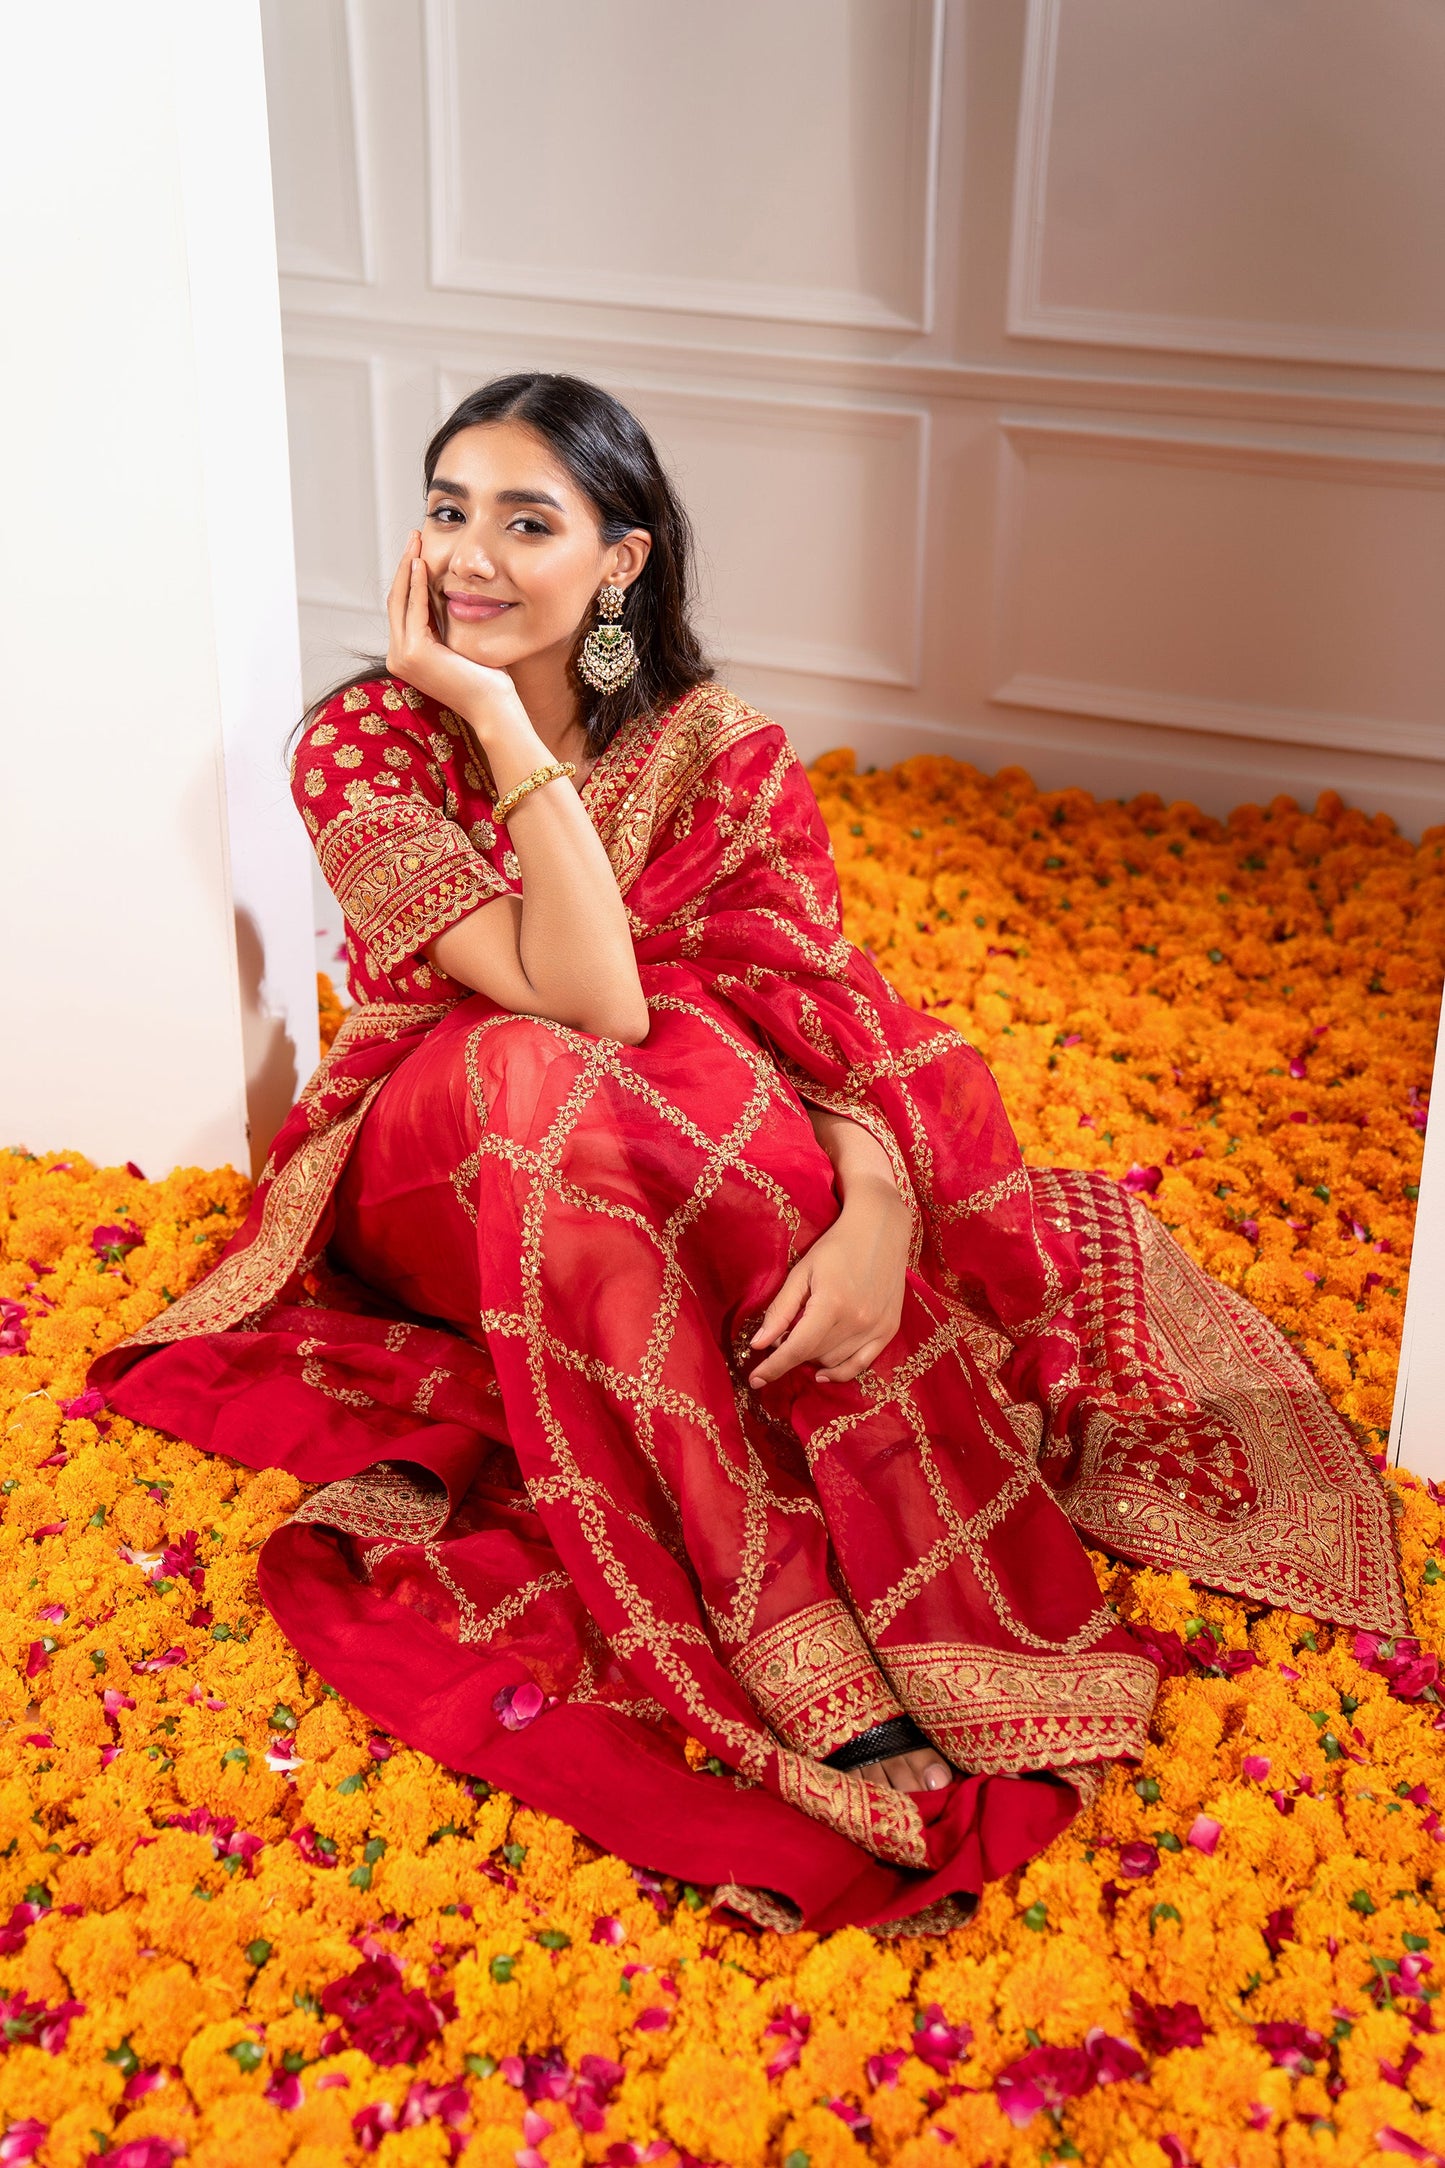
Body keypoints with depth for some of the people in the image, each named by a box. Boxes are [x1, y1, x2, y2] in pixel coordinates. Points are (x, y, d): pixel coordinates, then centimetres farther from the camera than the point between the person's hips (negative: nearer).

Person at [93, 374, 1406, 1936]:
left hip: (672, 1179, 2)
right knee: (568, 1084, -35)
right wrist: (500, 717, -31)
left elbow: (821, 1008, -20)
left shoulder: (716, 753, -9)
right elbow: (586, 1000, -29)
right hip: (436, 1180, -2)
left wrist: (878, 1208, -39)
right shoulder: (361, 747, -16)